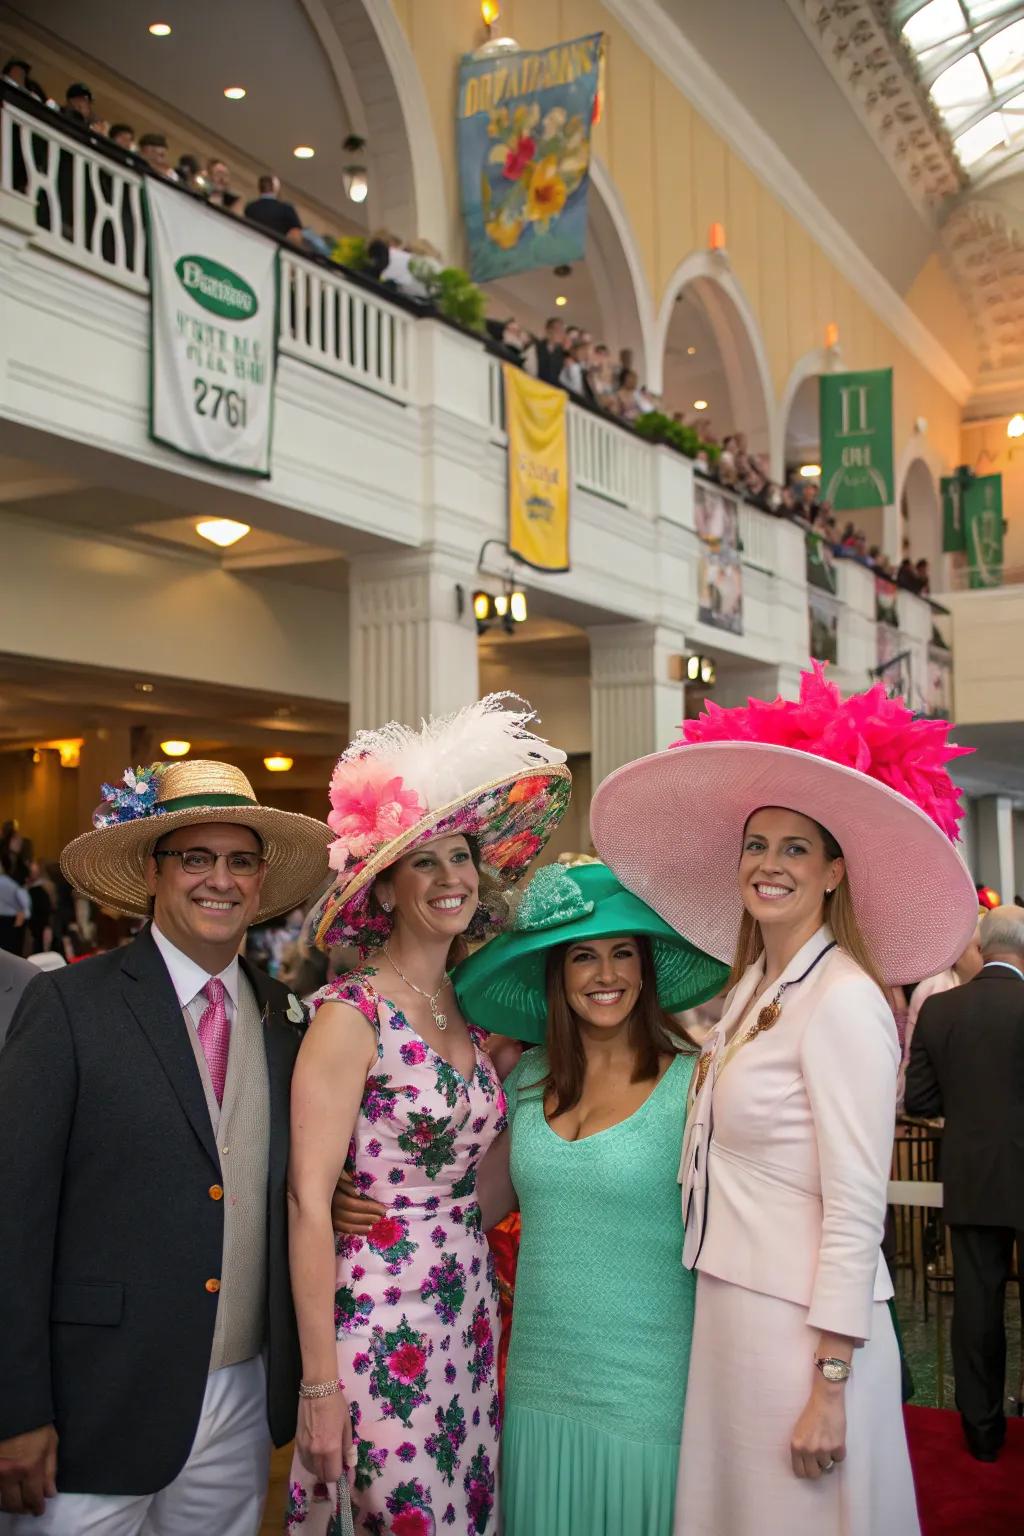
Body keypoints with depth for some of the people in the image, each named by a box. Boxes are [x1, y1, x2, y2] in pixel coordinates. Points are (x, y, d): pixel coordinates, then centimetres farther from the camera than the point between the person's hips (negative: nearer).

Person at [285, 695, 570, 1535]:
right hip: (379, 1322, -6)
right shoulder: (352, 1015, -15)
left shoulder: (470, 1009, 6)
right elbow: (309, 1203, -16)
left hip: (467, 1317, 7)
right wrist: (319, 1381, -16)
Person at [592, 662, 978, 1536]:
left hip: (803, 1325, -8)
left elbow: (855, 1209, -18)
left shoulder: (843, 1000, -17)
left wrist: (829, 1385, -18)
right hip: (731, 1306, 8)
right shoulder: (754, 988, 8)